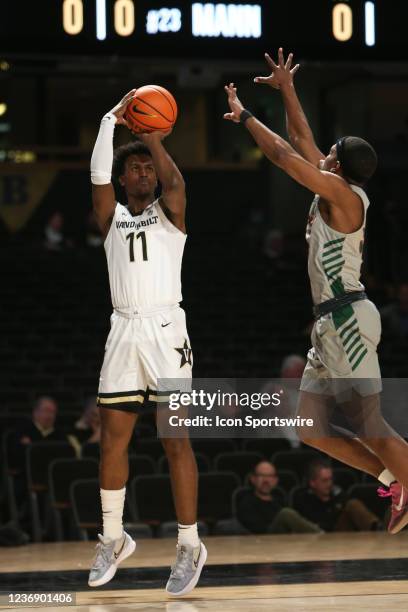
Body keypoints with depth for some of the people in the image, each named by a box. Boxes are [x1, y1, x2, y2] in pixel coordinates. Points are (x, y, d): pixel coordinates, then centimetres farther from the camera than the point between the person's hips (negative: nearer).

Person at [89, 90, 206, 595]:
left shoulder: (169, 211, 9)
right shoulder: (111, 216, 15)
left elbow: (174, 179, -13)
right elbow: (97, 172, -1)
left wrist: (153, 137, -7)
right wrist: (112, 117, 1)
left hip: (165, 327, -3)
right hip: (123, 330, 3)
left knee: (175, 439, -5)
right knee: (112, 440, 4)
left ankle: (189, 546, -1)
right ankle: (113, 540, 19)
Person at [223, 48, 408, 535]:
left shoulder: (344, 193, -10)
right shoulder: (332, 191, 14)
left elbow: (284, 154, -13)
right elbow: (301, 141, 25)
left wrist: (244, 116, -1)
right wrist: (286, 89, 27)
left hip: (348, 320, -10)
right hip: (331, 324, 10)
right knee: (310, 428, 9)